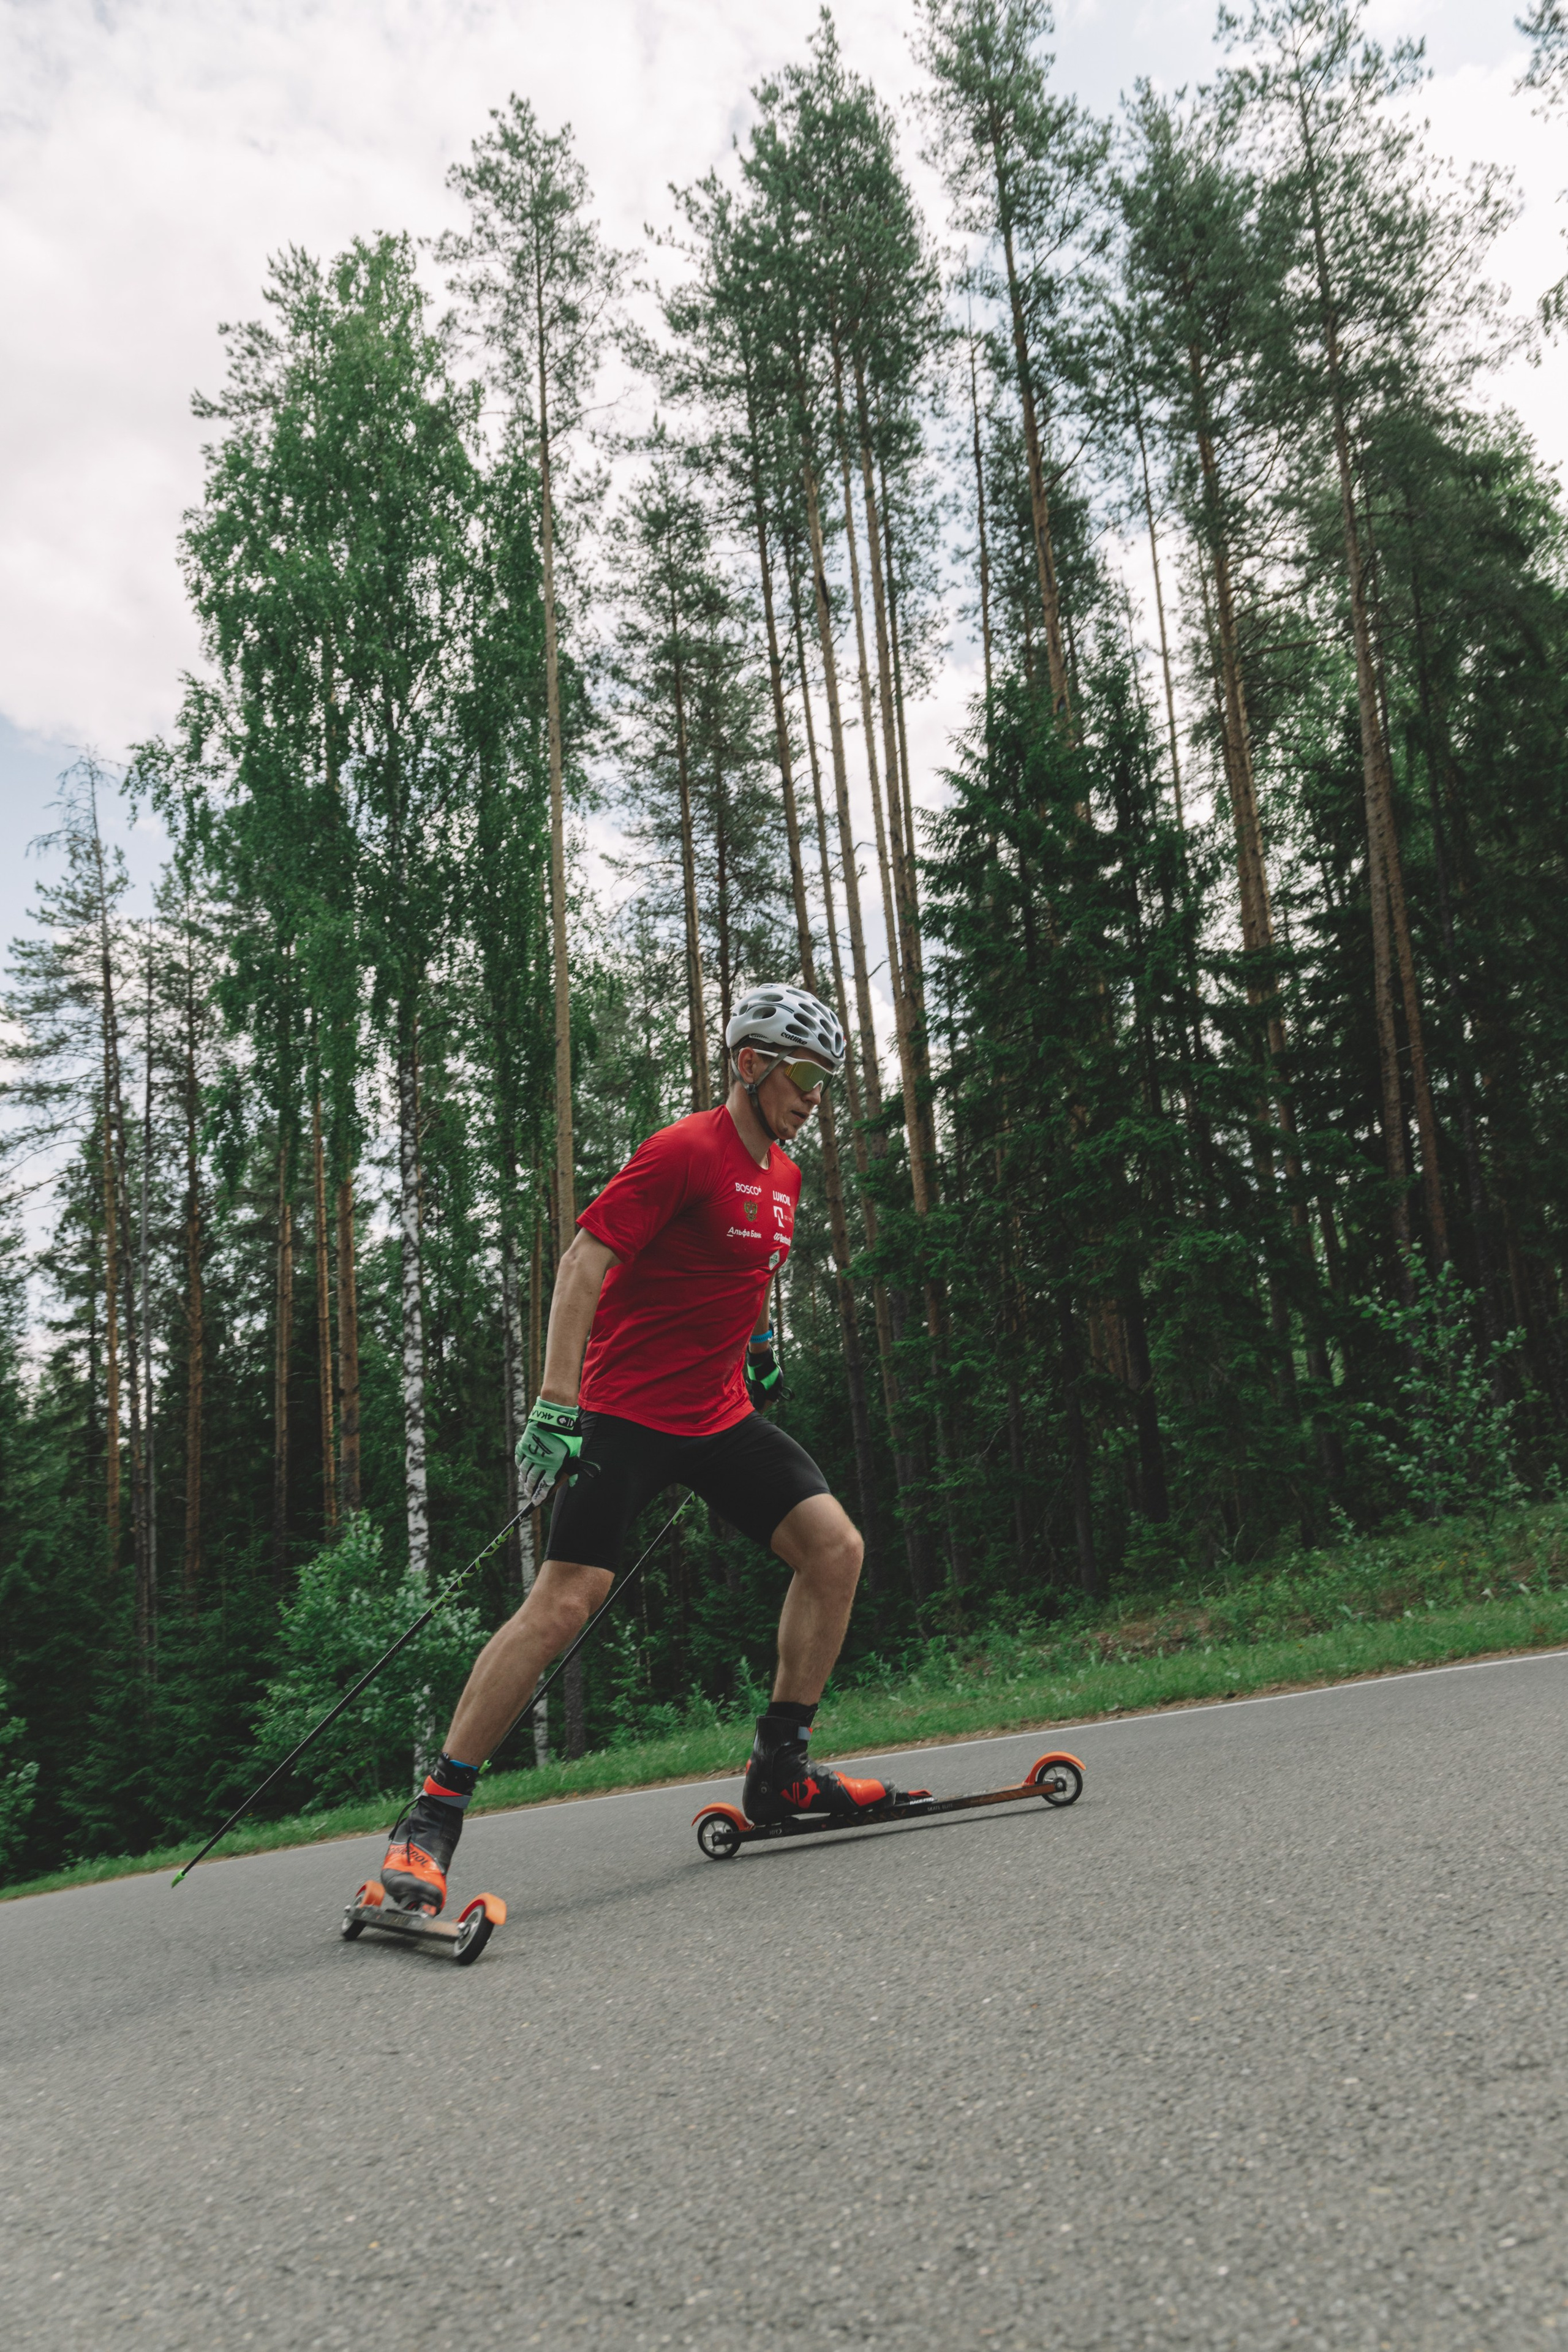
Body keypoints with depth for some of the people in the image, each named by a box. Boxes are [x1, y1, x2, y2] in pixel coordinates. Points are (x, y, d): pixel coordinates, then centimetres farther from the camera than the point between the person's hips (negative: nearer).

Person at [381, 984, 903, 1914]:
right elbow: (582, 1266, -20)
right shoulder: (684, 1152, -15)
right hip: (628, 1410, -8)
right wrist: (556, 1406, -26)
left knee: (836, 1546, -4)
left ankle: (782, 1769, 9)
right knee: (566, 1599, -13)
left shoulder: (783, 1174, 11)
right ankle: (432, 1819, -2)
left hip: (721, 1413, 8)